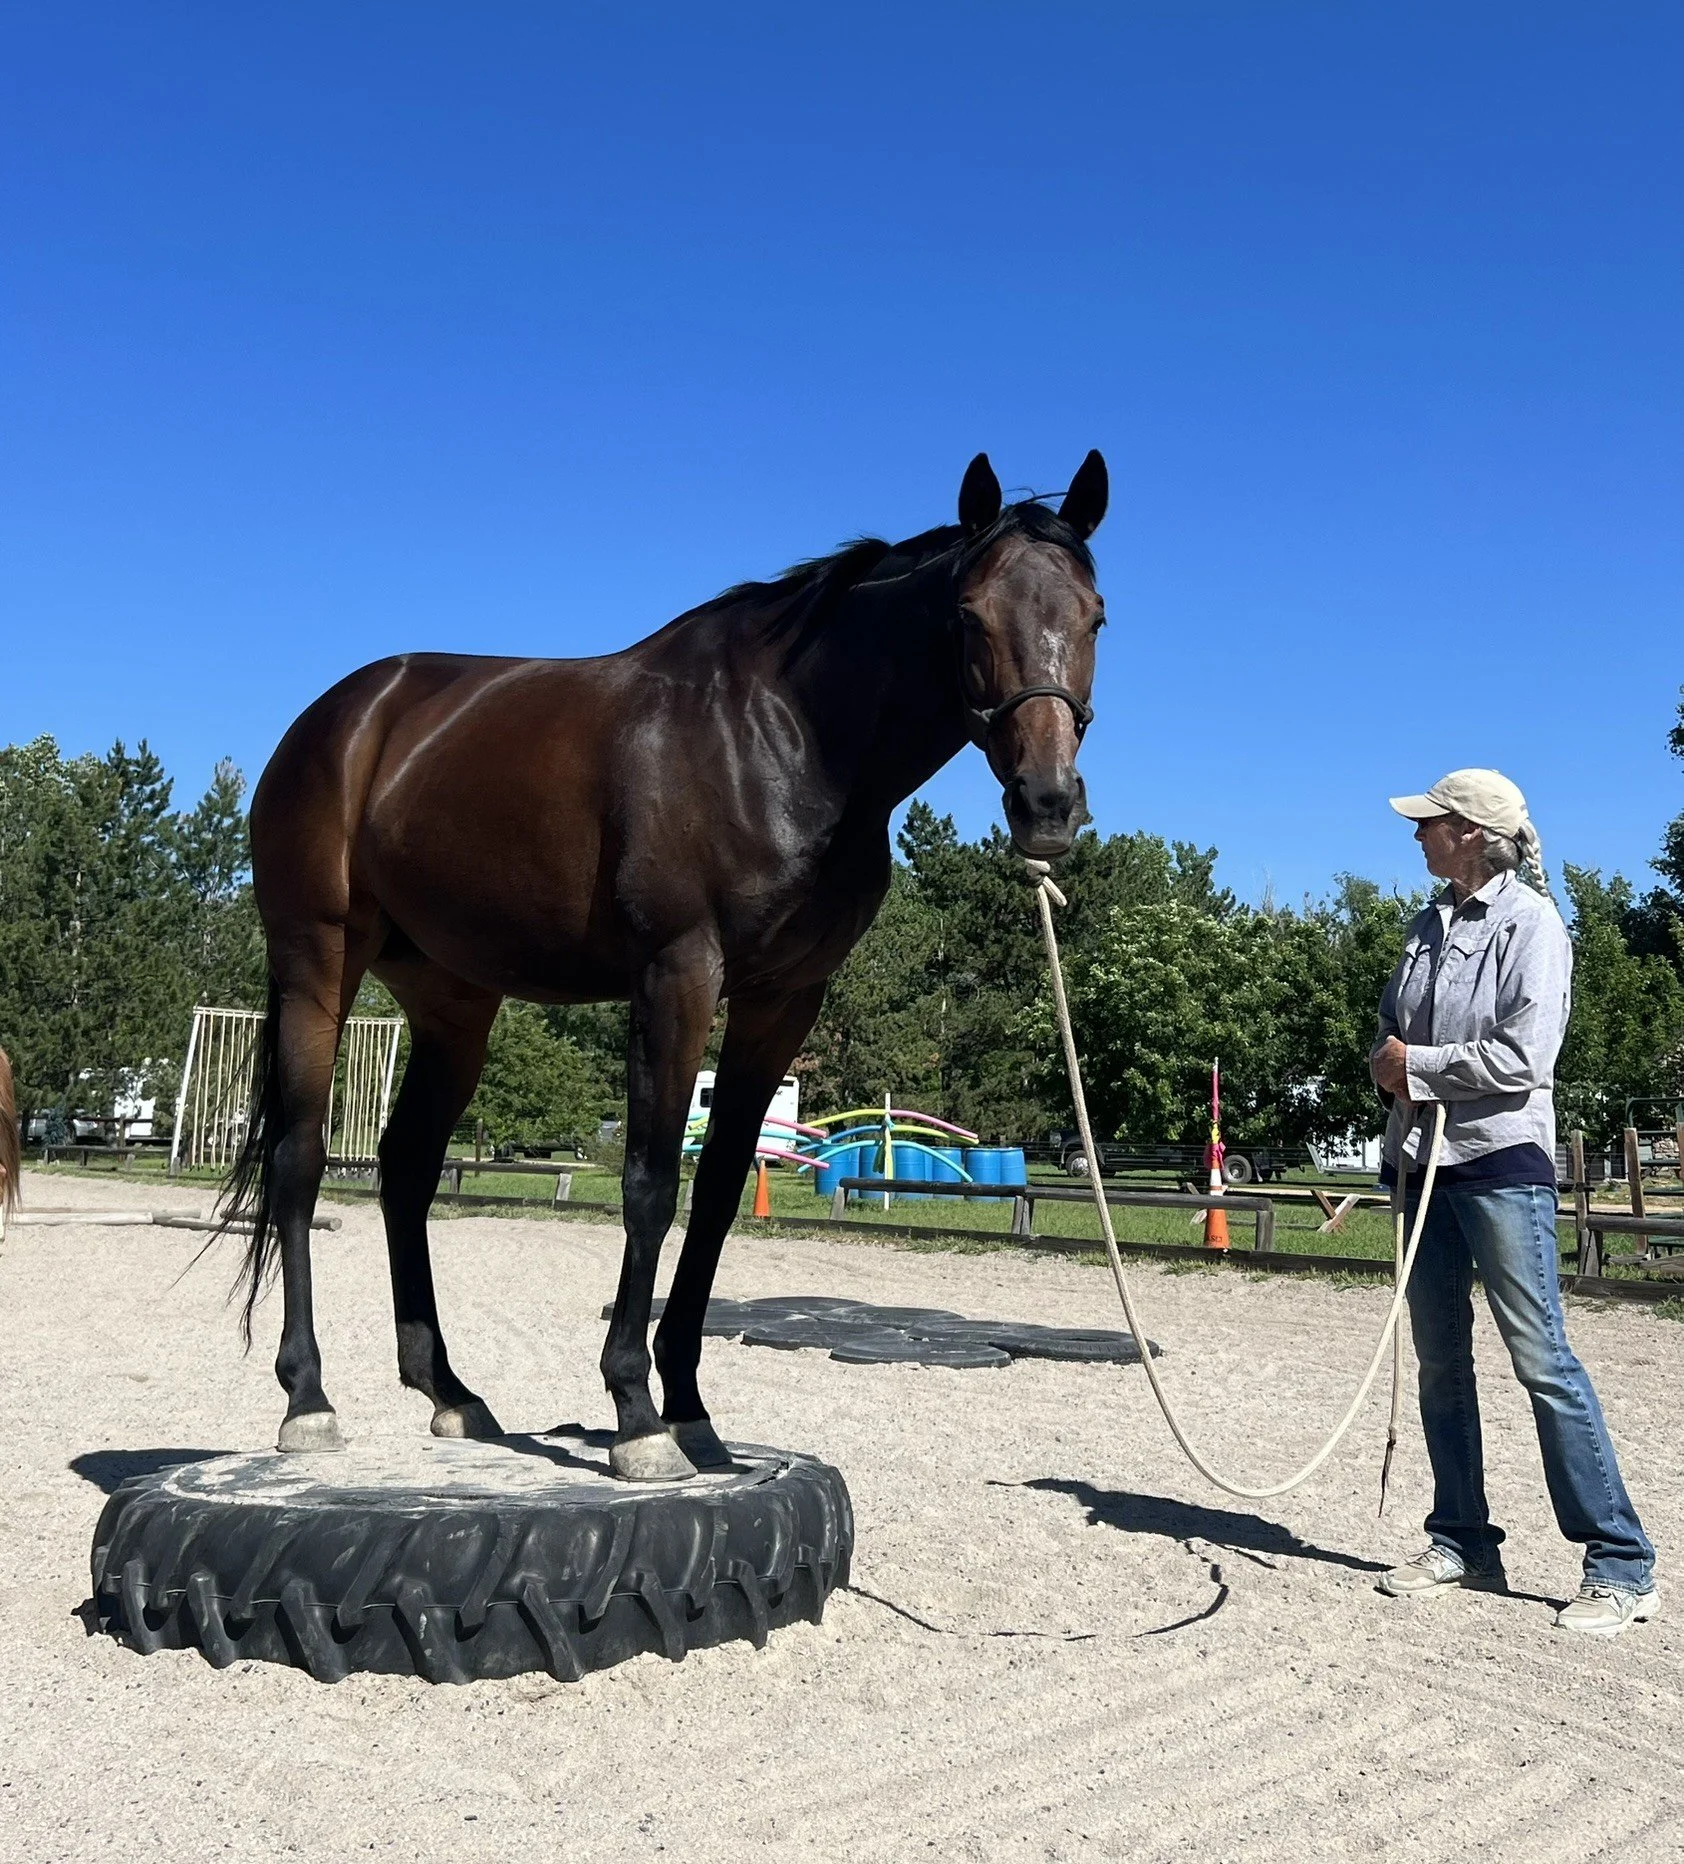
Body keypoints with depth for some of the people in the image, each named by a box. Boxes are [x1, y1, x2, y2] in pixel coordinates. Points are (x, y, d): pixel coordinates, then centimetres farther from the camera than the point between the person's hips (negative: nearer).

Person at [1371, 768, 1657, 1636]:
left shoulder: (1530, 922, -9)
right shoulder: (1431, 923, 12)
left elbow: (1521, 1059, -17)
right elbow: (1391, 1023, 20)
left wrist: (1416, 1063, -10)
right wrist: (1387, 1065, -1)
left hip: (1501, 1158, -7)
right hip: (1424, 1158, 7)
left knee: (1543, 1360, -7)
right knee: (1440, 1359, 11)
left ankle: (1621, 1565, 3)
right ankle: (1460, 1542, 21)